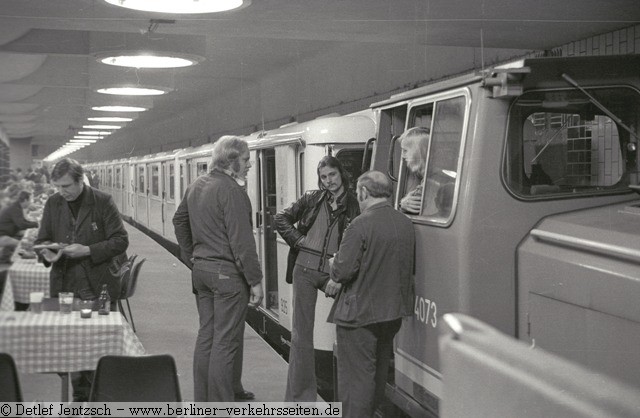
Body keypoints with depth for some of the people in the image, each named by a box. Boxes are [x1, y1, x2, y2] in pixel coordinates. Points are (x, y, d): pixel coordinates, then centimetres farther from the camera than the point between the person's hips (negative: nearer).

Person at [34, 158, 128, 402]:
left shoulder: (103, 202, -5)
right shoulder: (53, 204, 8)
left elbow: (120, 241, -6)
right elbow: (41, 240, 15)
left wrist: (87, 250, -18)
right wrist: (46, 253, -9)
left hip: (99, 288, -4)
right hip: (65, 287, 4)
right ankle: (80, 396, 18)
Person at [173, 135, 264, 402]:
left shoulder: (196, 186, 12)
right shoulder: (231, 190, -16)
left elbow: (179, 221, 25)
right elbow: (241, 240, -19)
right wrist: (255, 280, -14)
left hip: (201, 270, 9)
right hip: (227, 273, -9)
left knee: (206, 336, 15)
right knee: (226, 342, -4)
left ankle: (201, 401, 22)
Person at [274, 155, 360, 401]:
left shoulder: (353, 206, 1)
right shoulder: (312, 199, 6)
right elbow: (282, 219, 15)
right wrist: (297, 240, 3)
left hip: (333, 273, -1)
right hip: (305, 270, 1)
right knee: (301, 334, 4)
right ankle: (300, 396, 13)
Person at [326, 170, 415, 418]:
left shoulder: (360, 225, -19)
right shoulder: (406, 224, 4)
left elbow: (344, 270, -22)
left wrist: (335, 274, 1)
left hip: (359, 312, -7)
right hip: (394, 311, 8)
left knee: (355, 377, 0)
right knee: (379, 372, 22)